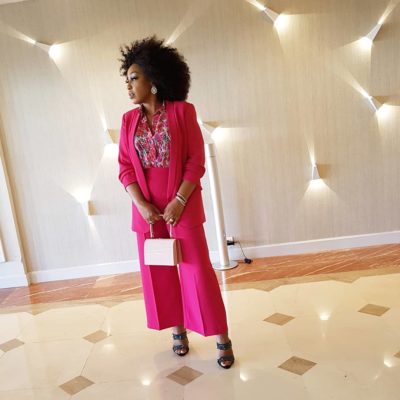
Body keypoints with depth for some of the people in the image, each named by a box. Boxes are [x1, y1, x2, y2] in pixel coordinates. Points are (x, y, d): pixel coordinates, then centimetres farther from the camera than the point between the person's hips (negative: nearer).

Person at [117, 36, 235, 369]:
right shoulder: (129, 119, 6)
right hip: (146, 209, 4)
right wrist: (141, 204, -11)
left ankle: (223, 339, 14)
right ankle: (178, 330, 29)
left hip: (183, 206, -4)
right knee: (158, 273, 10)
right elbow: (125, 166, 2)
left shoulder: (183, 111, -5)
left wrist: (179, 200, -16)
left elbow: (197, 161, -9)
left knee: (198, 271, -1)